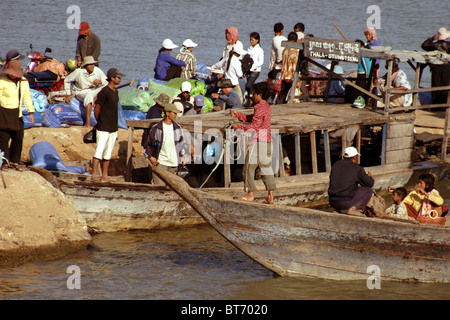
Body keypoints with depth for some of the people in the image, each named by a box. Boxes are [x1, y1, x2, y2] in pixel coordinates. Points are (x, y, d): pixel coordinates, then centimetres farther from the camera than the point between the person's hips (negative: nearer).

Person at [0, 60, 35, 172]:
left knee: (18, 137, 4)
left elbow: (27, 96, 13)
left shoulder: (23, 81, 2)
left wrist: (31, 112, 10)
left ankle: (14, 162, 16)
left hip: (17, 114, 5)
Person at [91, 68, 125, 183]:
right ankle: (94, 175, -15)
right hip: (103, 128, -8)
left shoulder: (115, 91, 13)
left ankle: (105, 177, 12)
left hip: (113, 128, 8)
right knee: (99, 151, -12)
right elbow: (97, 108, -9)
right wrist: (100, 122, 3)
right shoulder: (104, 92, -13)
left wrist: (115, 125, 16)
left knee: (108, 153, 9)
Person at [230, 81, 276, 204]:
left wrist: (239, 127, -8)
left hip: (258, 142, -10)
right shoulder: (266, 106, 15)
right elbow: (251, 118, 23)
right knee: (266, 168, 10)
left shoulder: (260, 108, -15)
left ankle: (250, 194, 0)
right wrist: (236, 114, 19)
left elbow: (254, 126, -19)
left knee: (249, 167, -1)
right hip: (267, 141, 10)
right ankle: (270, 196, 7)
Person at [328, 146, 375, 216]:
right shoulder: (357, 168, -3)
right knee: (368, 190, 8)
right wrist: (369, 177, 24)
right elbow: (370, 184, -1)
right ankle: (353, 208, -9)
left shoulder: (335, 165, 12)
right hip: (347, 202, -6)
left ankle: (337, 209, 15)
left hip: (332, 202, 6)